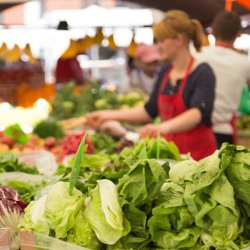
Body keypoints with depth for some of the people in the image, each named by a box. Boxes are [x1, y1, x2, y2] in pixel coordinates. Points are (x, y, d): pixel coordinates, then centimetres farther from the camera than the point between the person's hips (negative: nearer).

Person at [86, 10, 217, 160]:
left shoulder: (202, 73, -12)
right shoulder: (165, 72, 7)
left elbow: (197, 113, -28)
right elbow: (150, 111, 15)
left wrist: (164, 127, -46)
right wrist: (108, 115, 10)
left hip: (198, 154, -5)